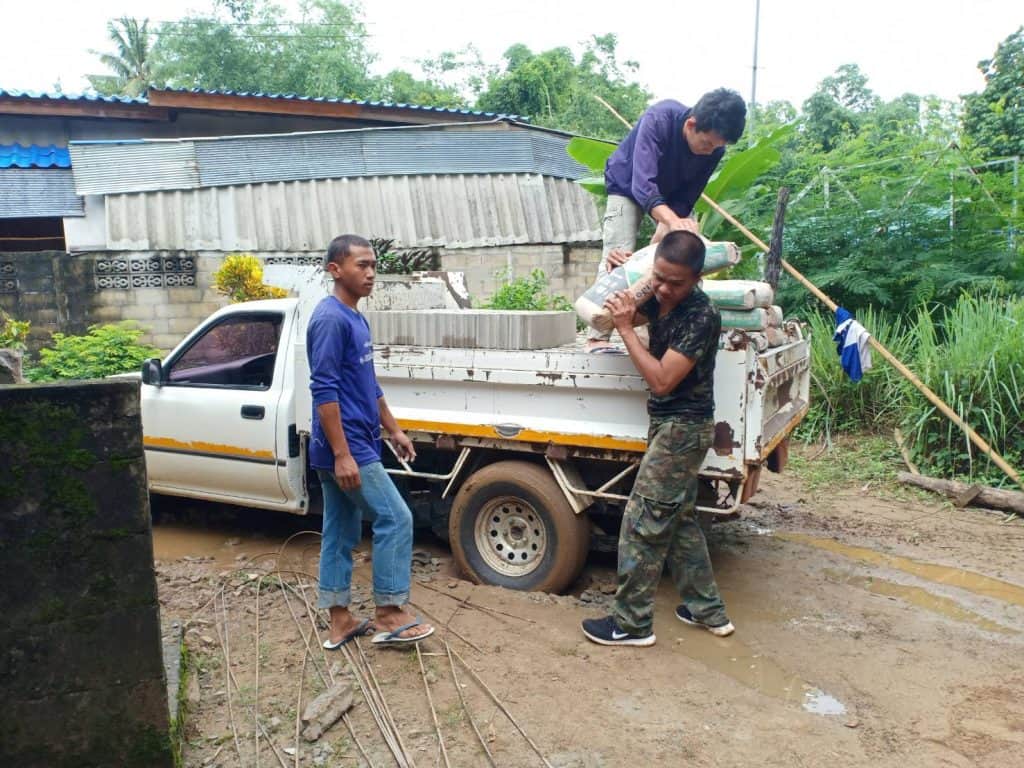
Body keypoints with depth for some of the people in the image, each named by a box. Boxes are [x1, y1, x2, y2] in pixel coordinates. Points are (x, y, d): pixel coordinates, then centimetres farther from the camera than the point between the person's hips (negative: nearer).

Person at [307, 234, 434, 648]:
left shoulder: (355, 319, 15)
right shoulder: (330, 319, -16)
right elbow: (324, 391, -21)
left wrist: (393, 430, 21)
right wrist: (342, 454, -23)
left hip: (353, 446, 10)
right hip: (347, 448, -10)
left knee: (340, 531, 12)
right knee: (395, 520, -4)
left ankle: (340, 622, 21)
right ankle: (389, 615, 7)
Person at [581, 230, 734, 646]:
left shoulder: (701, 316, -22)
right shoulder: (660, 299, 2)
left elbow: (662, 380, -25)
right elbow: (613, 317, 16)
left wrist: (625, 328, -23)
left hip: (683, 428, -9)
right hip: (672, 425, 9)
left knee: (643, 522, -4)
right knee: (679, 518, 18)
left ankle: (632, 623, 8)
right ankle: (708, 610, 30)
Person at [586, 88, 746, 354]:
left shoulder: (714, 149, -24)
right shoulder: (659, 120, -38)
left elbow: (686, 198, -18)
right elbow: (643, 184, -48)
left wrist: (661, 239, -31)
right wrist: (673, 222, -64)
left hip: (671, 194, 5)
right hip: (628, 186, -5)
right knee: (618, 256, -18)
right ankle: (598, 337, -17)